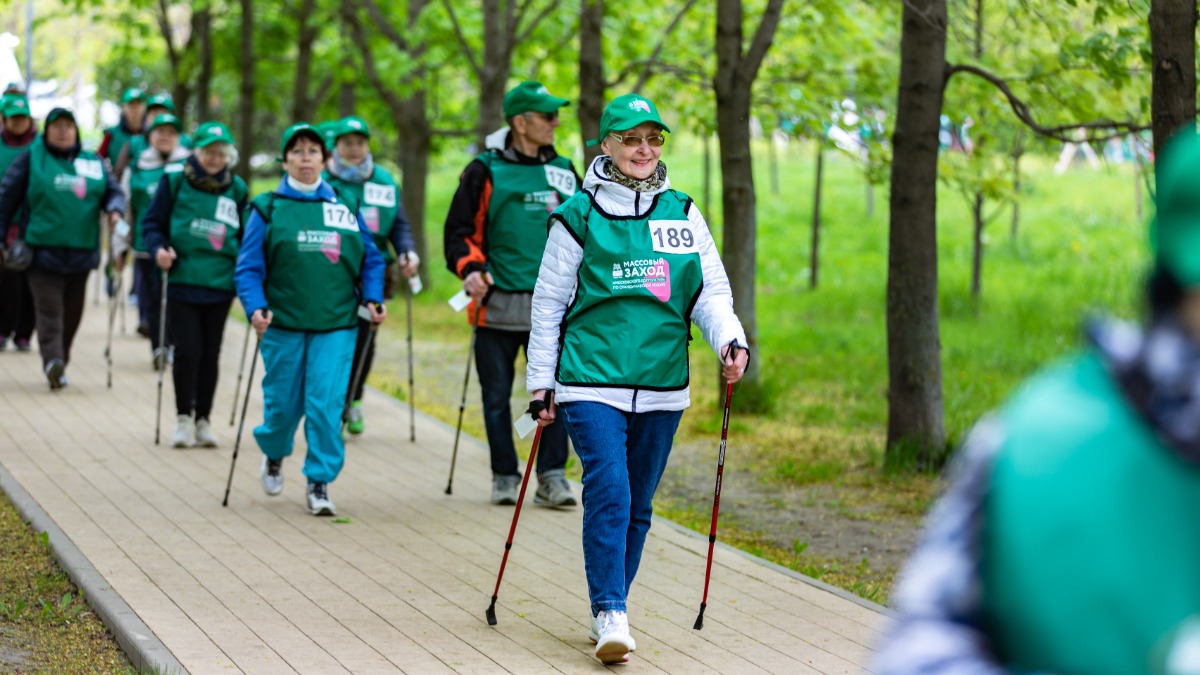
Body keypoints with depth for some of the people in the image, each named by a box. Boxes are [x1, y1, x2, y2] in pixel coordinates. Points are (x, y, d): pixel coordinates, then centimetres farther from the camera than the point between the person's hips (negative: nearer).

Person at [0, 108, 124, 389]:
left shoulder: (94, 162, 12)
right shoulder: (31, 158, 3)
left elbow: (113, 190, 13)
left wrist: (114, 210, -10)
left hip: (82, 251, 4)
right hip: (43, 249, -4)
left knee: (72, 312, 8)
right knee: (49, 308, -15)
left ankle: (59, 366, 19)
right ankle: (53, 360, -29)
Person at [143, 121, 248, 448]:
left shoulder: (237, 189, 8)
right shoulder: (174, 182, 1)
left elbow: (246, 235, 16)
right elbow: (153, 221, 5)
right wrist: (158, 248, -13)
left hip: (220, 284, 2)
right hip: (182, 281, -2)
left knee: (210, 353, 7)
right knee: (187, 350, -8)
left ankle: (203, 419, 19)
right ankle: (183, 417, 8)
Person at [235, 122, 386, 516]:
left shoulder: (345, 206, 9)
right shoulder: (267, 209, 2)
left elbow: (370, 259, 14)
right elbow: (248, 268, -1)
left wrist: (373, 297, -2)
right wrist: (255, 308, -16)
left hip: (335, 325, 1)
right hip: (283, 325, -1)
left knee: (326, 404, -8)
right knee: (283, 403, 7)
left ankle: (320, 481, 2)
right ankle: (274, 454, 39)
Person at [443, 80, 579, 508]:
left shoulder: (563, 171, 12)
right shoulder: (485, 171, 0)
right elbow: (459, 229, 1)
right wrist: (469, 268, -14)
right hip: (498, 304, -2)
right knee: (497, 397, 5)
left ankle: (552, 477, 3)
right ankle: (504, 477, 16)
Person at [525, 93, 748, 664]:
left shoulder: (683, 214, 10)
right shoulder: (580, 215, 0)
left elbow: (710, 291, 9)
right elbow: (549, 301, 5)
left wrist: (730, 340, -10)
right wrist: (542, 380, 4)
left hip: (661, 385, 4)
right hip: (592, 380, -4)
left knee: (637, 504, 9)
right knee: (609, 493, -16)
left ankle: (609, 608, 23)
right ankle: (611, 617, -15)